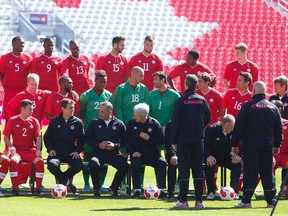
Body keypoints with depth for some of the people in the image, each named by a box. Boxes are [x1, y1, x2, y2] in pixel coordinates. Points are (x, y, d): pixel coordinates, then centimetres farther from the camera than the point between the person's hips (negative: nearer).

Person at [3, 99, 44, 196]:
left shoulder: (34, 121, 8)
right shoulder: (12, 121, 2)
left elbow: (38, 138, 5)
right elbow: (6, 137, 4)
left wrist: (38, 150, -13)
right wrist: (11, 147, -15)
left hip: (31, 150, 2)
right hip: (17, 150, -2)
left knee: (40, 161, -29)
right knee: (13, 160, -35)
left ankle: (38, 188, -19)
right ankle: (15, 188, -24)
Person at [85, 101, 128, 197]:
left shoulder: (119, 124, 9)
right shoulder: (95, 123, 12)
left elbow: (124, 140, 5)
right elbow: (87, 138, 8)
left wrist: (115, 145, -13)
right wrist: (98, 144, -7)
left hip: (114, 153, 0)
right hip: (98, 152, 0)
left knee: (124, 166, -27)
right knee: (93, 164, -35)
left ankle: (113, 188, -2)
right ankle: (96, 189, -11)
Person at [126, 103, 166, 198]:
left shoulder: (154, 123, -1)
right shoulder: (131, 123, 3)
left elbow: (161, 140, -1)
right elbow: (127, 141, 4)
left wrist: (149, 139, -16)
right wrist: (132, 152, -12)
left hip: (153, 154, 0)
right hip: (137, 154, 0)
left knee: (162, 163, -27)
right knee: (135, 163, -33)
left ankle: (161, 189, -19)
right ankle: (137, 190, -24)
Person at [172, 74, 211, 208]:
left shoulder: (181, 101, -8)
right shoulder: (202, 100, 2)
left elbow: (175, 122, -7)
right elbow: (208, 118, 10)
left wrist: (174, 141, 0)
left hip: (184, 139, -3)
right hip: (199, 139, 3)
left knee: (184, 168, -1)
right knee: (198, 169, 6)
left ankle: (183, 200, -4)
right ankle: (199, 201, 4)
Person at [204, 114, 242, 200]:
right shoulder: (211, 129, -17)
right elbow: (205, 144, -15)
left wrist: (238, 155, -27)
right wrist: (208, 156, -33)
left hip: (227, 157, 2)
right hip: (213, 157, -2)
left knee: (238, 163, -27)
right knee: (208, 164, -34)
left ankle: (234, 191, -16)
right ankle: (211, 192, -24)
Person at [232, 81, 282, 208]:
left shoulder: (248, 106, -5)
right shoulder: (273, 107, 9)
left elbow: (239, 126, -6)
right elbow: (279, 128, 16)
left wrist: (235, 144, 0)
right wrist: (277, 145, 25)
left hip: (250, 145, -3)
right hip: (268, 146, 3)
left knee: (250, 172, -2)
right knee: (267, 173, 9)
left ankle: (246, 201, -5)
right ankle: (271, 201, 9)